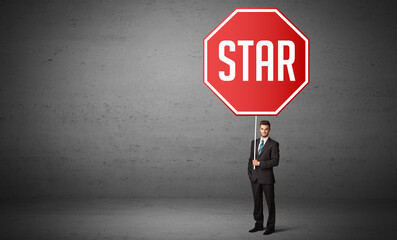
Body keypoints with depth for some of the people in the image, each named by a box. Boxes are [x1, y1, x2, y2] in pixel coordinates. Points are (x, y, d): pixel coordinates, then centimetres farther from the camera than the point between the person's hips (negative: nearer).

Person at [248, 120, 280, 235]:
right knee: (257, 202, 10)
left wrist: (259, 163, -15)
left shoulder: (273, 144, -4)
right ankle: (259, 224, 19)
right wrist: (250, 173, 10)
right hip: (255, 178, 5)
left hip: (267, 177, -5)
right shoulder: (254, 142, 12)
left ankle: (270, 226, 8)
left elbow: (275, 161, -13)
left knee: (270, 202, 1)